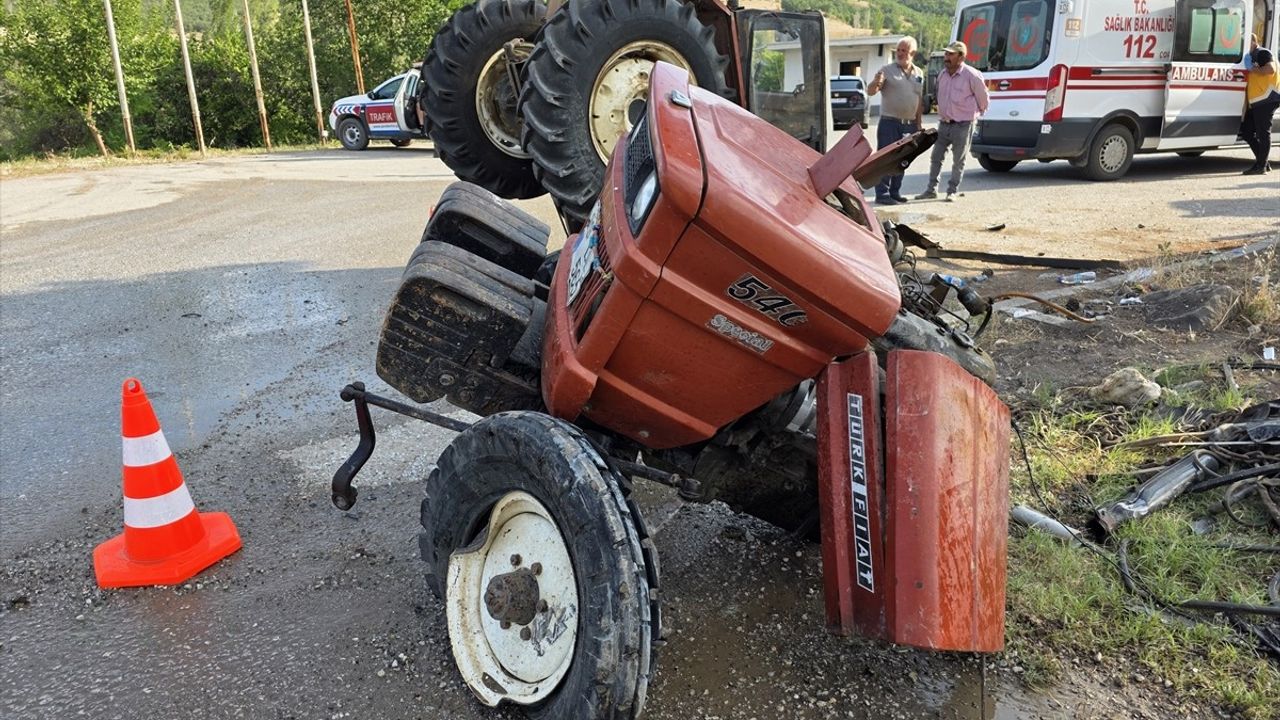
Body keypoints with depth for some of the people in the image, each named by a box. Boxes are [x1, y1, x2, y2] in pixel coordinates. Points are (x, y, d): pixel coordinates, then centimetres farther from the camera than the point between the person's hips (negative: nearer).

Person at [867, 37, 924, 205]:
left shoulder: (919, 74, 13)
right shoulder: (887, 70, -2)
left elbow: (920, 101, 17)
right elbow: (870, 92, -10)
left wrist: (918, 124, 14)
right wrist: (876, 83, -32)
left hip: (910, 124, 5)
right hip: (890, 122, -5)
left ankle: (895, 192, 18)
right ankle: (882, 194, -5)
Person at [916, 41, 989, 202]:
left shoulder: (972, 76, -13)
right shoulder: (942, 75, 5)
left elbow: (983, 98, 0)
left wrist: (977, 113, 13)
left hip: (963, 125, -6)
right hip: (944, 123, 6)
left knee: (958, 161, 3)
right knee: (936, 157, 7)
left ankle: (953, 191, 12)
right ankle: (931, 189, 16)